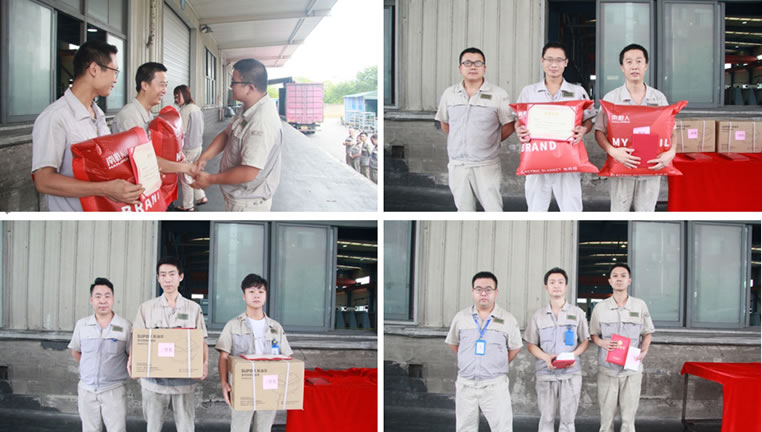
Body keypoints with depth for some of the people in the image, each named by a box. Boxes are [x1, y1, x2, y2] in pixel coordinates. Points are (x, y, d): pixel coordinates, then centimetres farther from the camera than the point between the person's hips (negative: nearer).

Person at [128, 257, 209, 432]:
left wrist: (205, 363, -12)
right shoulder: (146, 308, 7)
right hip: (153, 377, 1)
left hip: (183, 378, -1)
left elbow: (201, 341, 7)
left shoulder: (193, 308, 7)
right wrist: (132, 359, -14)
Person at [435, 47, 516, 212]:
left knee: (494, 209, -6)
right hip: (457, 165, 3)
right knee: (464, 210, 10)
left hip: (487, 165, -3)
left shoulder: (498, 94, -2)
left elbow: (508, 127, 0)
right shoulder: (449, 94, 8)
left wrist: (489, 143, 2)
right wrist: (461, 143, 13)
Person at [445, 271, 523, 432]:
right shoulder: (461, 317, 4)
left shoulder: (507, 320, -1)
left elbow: (514, 348, 9)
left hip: (495, 384, -2)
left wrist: (498, 365, 4)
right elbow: (453, 343, 17)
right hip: (466, 384, 2)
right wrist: (470, 361, 11)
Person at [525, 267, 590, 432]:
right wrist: (546, 357, -12)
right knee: (546, 418, 2)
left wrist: (574, 354, -12)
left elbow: (585, 341, 9)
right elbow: (531, 344, 8)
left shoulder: (578, 313, 4)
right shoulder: (538, 315, 5)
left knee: (567, 418, 0)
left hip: (571, 373, 0)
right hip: (545, 373, 0)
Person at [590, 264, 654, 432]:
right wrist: (602, 343, -13)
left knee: (628, 418, 1)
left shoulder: (640, 306, 3)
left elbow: (647, 333, 10)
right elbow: (594, 335, 9)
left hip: (632, 369, 0)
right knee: (606, 416, 2)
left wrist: (644, 351, -8)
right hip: (607, 369, 0)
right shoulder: (600, 307, 3)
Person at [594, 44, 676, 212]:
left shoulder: (659, 98, 5)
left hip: (651, 169, 2)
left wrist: (671, 152, -12)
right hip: (620, 169, -1)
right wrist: (612, 151, -21)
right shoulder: (611, 98, 0)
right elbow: (599, 132, -1)